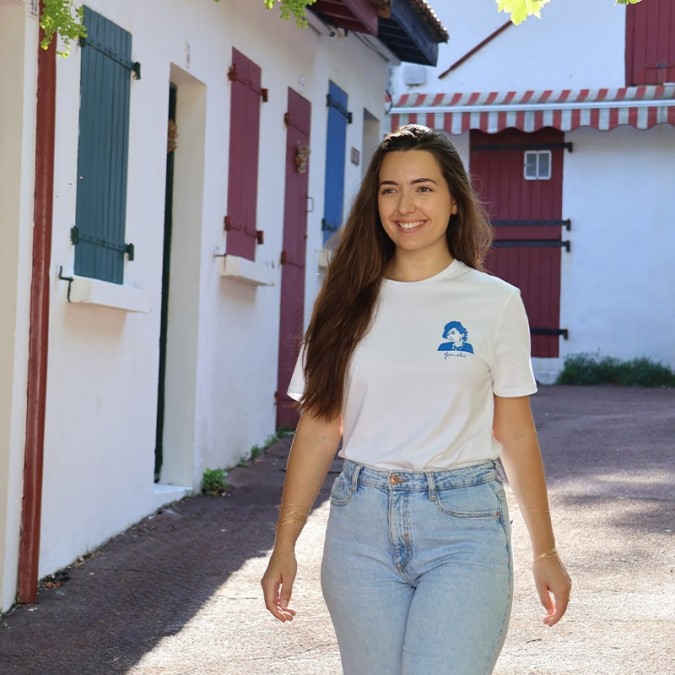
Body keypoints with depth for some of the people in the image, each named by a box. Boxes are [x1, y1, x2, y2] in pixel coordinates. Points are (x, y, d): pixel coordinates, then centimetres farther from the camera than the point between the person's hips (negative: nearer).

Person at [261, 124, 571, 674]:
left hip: (464, 525, -2)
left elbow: (516, 436, 5)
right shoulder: (350, 302, 6)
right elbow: (318, 427, 6)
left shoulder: (496, 303, 1)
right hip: (362, 522, 2)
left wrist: (545, 552, 7)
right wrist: (285, 544, 2)